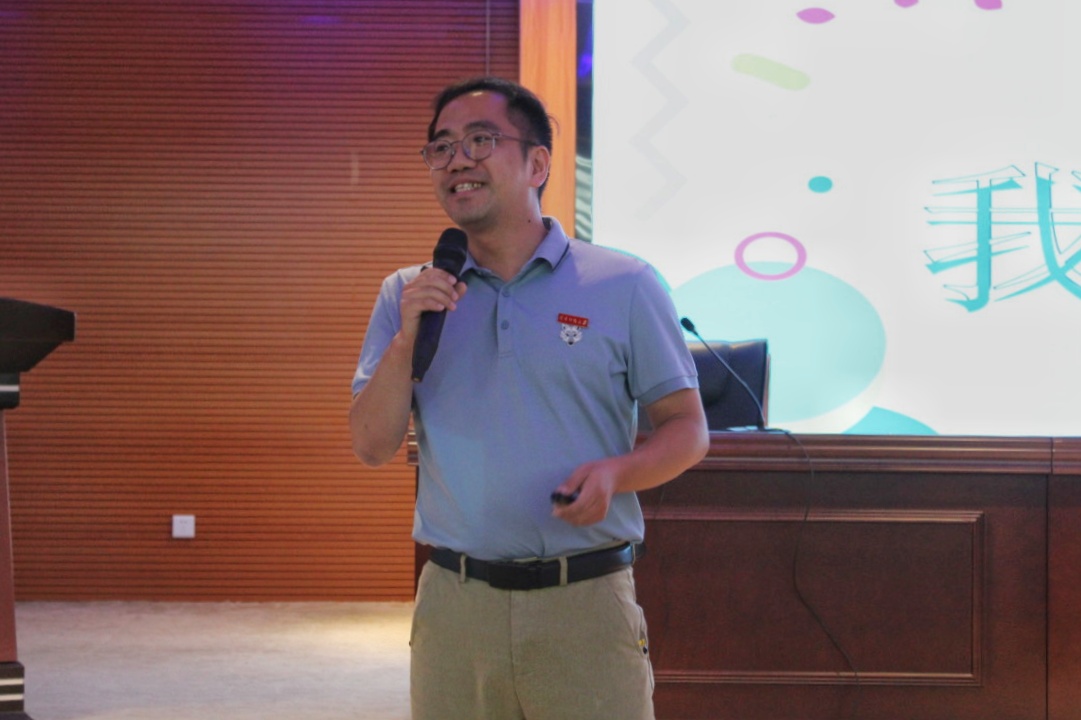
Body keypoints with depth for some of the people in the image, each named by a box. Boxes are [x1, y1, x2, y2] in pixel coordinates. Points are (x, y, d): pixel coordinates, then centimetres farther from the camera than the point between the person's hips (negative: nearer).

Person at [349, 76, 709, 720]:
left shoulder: (625, 286, 2)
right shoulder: (408, 296, 10)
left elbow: (688, 430, 3)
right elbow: (374, 447, 5)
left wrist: (615, 472, -15)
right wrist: (406, 340, -9)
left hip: (588, 601, -2)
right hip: (453, 605, 2)